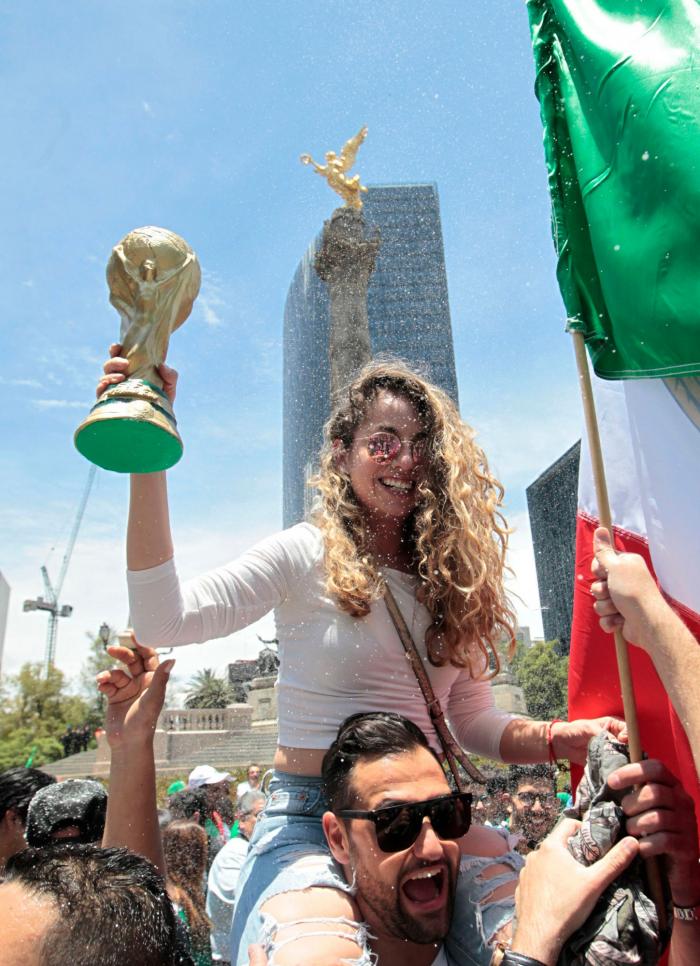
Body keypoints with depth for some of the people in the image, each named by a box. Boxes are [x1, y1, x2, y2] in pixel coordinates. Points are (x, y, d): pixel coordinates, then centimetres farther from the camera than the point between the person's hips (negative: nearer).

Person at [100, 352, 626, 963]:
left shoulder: (447, 580, 7)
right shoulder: (307, 556, -7)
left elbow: (474, 719, 10)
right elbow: (162, 620, -20)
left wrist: (561, 738, -9)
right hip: (312, 816, -4)